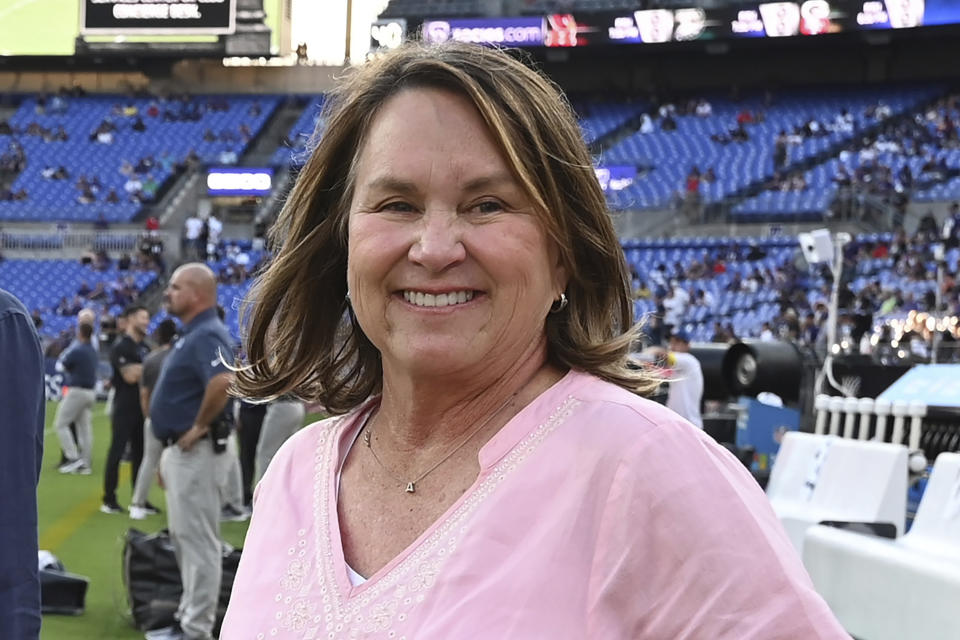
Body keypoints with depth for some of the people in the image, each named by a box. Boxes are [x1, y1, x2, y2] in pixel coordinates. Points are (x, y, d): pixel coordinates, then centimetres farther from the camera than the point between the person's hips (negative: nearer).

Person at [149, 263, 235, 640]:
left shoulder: (206, 336, -18)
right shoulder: (191, 334, 15)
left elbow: (224, 382, -38)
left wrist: (200, 426, -25)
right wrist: (169, 453, 23)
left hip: (196, 453, -11)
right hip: (180, 452, 11)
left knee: (197, 540, -5)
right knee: (183, 537, 17)